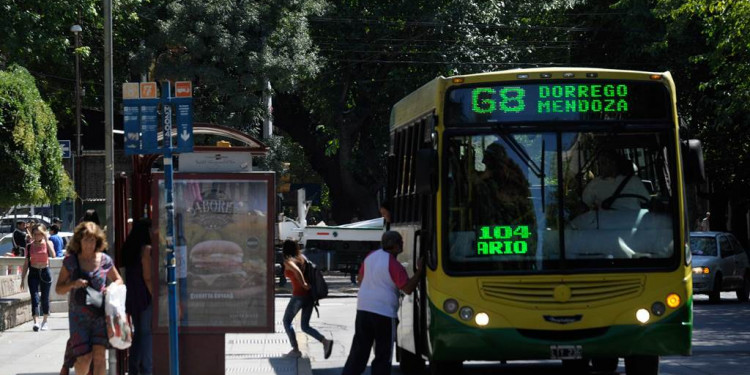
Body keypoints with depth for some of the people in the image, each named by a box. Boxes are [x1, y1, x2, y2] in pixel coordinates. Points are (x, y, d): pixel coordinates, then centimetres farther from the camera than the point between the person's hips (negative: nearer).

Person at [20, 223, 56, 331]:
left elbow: (53, 255, -19)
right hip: (33, 273, 0)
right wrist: (22, 279, 6)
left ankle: (45, 321, 23)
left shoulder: (48, 243, 0)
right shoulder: (29, 246, 3)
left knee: (45, 298, 7)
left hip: (45, 272, 0)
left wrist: (46, 240, -20)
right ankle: (35, 322, -20)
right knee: (34, 297, -12)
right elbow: (26, 263, 8)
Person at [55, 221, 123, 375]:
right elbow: (58, 289, 5)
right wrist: (73, 284, -16)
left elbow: (118, 280, 19)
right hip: (79, 315, -1)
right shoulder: (70, 261, 1)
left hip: (101, 314, 1)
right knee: (84, 358, -5)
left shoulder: (105, 261, 4)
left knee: (99, 354, -10)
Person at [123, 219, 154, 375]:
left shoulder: (129, 248, 10)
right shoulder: (146, 249, -13)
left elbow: (128, 275, 12)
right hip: (146, 297, -8)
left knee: (138, 333, 15)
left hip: (133, 297, 8)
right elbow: (147, 277, -17)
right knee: (147, 333, -4)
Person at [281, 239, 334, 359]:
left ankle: (295, 350, 10)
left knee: (287, 321, 14)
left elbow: (297, 271, -30)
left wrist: (303, 284, -19)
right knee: (305, 326, 13)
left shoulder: (288, 261, -10)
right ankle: (325, 341, -9)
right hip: (310, 295, 7)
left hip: (299, 295, -7)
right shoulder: (302, 258, 12)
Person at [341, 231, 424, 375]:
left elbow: (361, 279, 18)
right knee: (383, 353, 3)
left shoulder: (371, 256, 8)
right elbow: (408, 288, -14)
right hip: (384, 313, -6)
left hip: (363, 309, 6)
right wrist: (419, 270, -8)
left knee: (359, 349, 11)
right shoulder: (394, 265, -14)